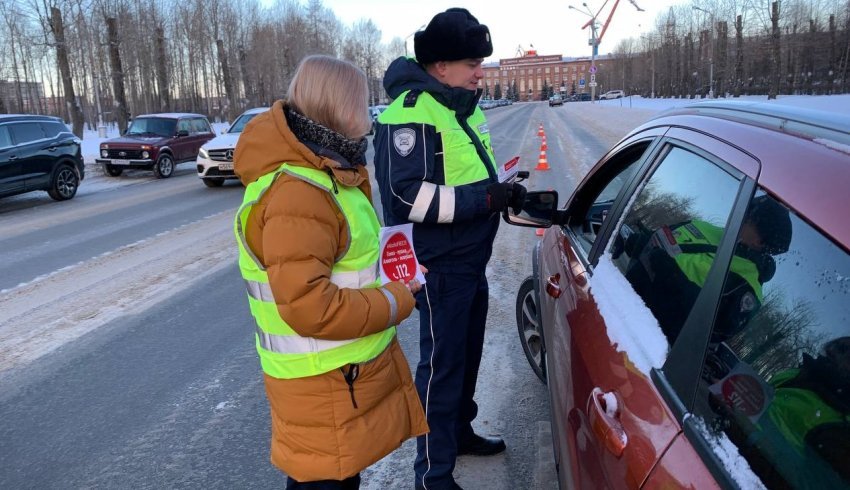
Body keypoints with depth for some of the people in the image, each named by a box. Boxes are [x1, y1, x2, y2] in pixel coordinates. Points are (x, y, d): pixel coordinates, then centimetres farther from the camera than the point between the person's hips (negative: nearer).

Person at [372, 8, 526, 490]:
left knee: (467, 355, 22)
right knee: (442, 366, 1)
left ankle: (461, 431, 43)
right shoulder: (410, 113, -19)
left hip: (472, 262, 9)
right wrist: (485, 199, -27)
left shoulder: (465, 107, 12)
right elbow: (406, 197, -27)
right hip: (440, 268, -9)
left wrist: (505, 190, 5)